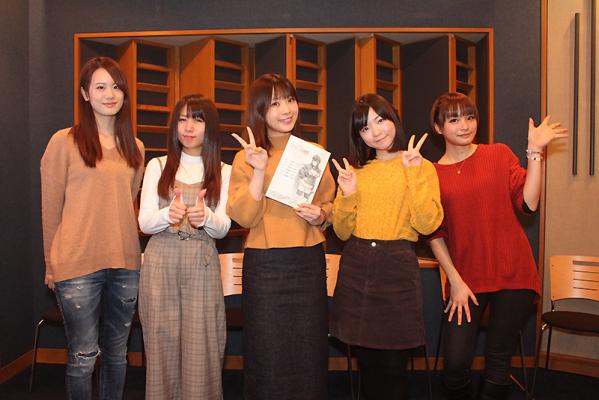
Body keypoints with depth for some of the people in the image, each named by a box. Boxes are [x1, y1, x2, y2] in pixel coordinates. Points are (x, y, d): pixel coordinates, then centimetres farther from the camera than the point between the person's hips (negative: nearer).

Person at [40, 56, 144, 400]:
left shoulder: (135, 148, 9)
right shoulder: (65, 142, -5)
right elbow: (51, 209, -1)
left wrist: (126, 249, 10)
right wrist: (52, 265, 2)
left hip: (125, 263, 4)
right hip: (78, 265, -4)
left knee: (117, 352, 16)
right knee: (84, 355, 6)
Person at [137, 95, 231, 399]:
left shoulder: (223, 172, 7)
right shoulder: (157, 166, 8)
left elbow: (223, 228, 0)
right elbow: (144, 222, 1)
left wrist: (206, 217, -22)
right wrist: (167, 214, -21)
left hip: (202, 264, 0)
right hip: (161, 263, 1)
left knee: (201, 346, 0)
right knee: (162, 343, 5)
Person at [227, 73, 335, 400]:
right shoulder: (246, 158, 0)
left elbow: (329, 203, 18)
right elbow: (243, 217, -11)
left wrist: (320, 214, -4)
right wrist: (260, 170, -19)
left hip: (309, 262, 2)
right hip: (265, 265, -2)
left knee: (309, 352, 10)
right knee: (268, 354, 8)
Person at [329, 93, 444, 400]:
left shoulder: (421, 167, 2)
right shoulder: (355, 170, 10)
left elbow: (428, 225, -11)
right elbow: (342, 232, 9)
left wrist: (414, 173, -14)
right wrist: (347, 195, -6)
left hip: (397, 266, -3)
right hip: (355, 268, 3)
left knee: (392, 366, 2)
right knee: (366, 362, 12)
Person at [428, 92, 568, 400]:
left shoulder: (500, 154, 5)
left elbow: (528, 203, -4)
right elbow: (435, 235, 2)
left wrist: (535, 152, -7)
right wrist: (455, 281, -5)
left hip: (513, 274, 1)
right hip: (465, 279, 0)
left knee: (498, 361, 8)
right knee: (455, 363, -6)